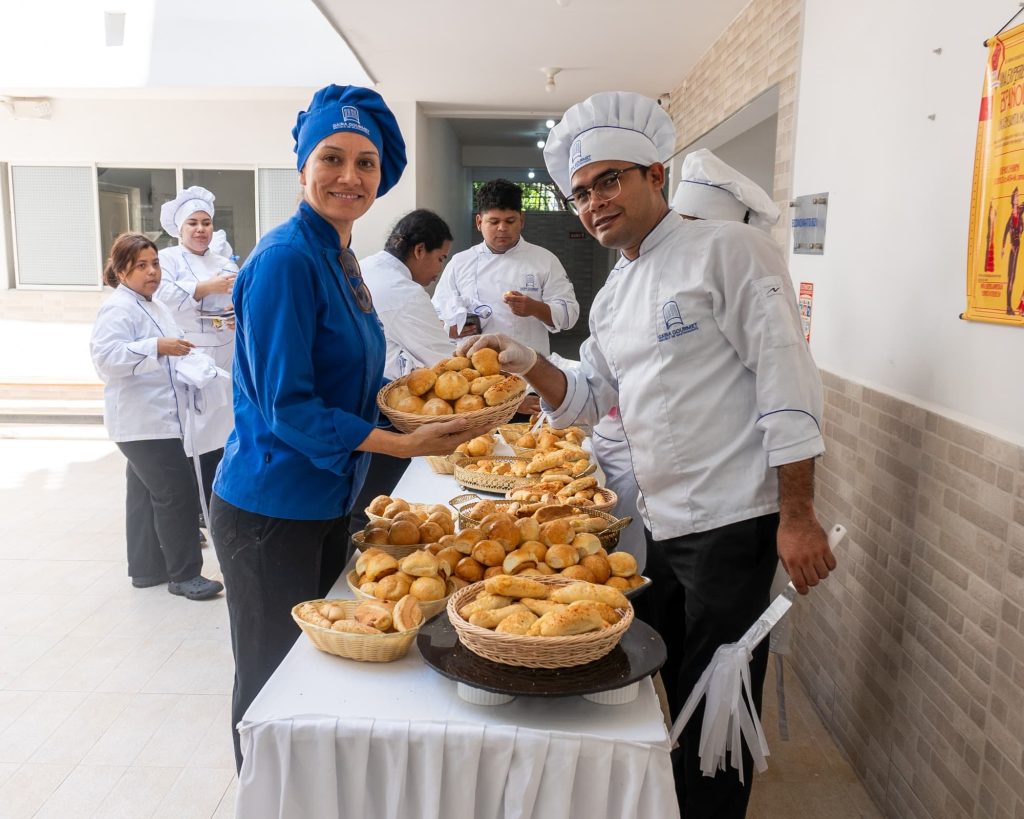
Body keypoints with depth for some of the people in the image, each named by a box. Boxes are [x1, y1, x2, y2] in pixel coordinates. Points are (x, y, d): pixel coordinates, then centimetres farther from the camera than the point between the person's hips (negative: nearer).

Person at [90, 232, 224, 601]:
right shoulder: (118, 308, -15)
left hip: (157, 417, 10)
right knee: (176, 492, -9)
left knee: (145, 494, 15)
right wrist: (157, 347, -33)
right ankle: (184, 574, 0)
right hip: (142, 421, -10)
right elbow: (105, 355, -28)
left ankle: (146, 568, 24)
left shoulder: (153, 306, 16)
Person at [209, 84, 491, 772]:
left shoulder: (340, 257, 8)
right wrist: (403, 444, -23)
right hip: (272, 510, -9)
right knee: (271, 684, 9)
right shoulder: (287, 258, -19)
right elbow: (287, 406, -22)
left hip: (327, 501, 9)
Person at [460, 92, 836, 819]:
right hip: (659, 523, 7)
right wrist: (528, 363, -3)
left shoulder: (727, 250, -10)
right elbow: (590, 401, 15)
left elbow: (787, 382, -15)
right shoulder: (613, 295, 14)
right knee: (672, 696, 20)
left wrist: (797, 517, -18)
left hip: (731, 521, -7)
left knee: (711, 710, 4)